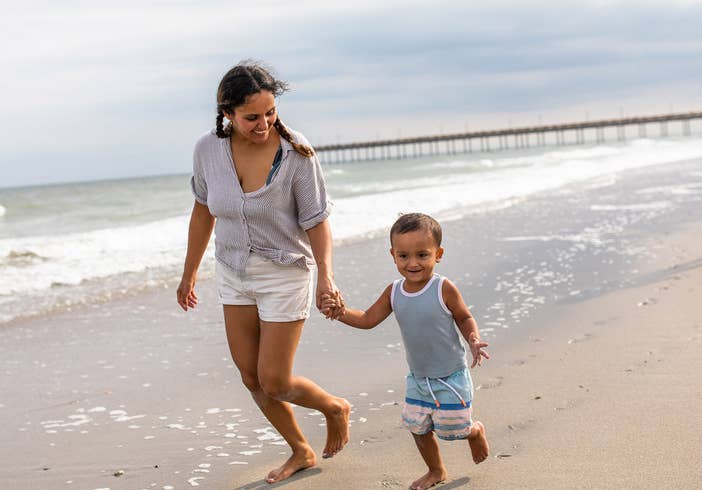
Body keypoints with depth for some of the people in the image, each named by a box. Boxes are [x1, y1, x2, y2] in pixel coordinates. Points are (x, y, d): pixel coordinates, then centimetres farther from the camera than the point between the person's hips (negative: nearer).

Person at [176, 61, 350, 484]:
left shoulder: (297, 155, -22)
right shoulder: (209, 149, -11)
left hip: (284, 274, -5)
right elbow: (203, 211, 4)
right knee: (252, 378, 11)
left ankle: (335, 409, 31)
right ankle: (302, 452, 32)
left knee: (275, 383, -1)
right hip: (234, 274, 5)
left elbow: (317, 222, -15)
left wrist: (326, 275, -29)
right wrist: (190, 272, 12)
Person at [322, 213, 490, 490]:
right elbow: (368, 319, 1)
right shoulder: (394, 292, -7)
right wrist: (342, 313, -16)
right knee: (418, 427, 13)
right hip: (418, 377, 5)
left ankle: (476, 431, 40)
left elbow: (464, 318, -6)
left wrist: (474, 341, -23)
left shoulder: (444, 289, -20)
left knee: (454, 428, 4)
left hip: (450, 377, -5)